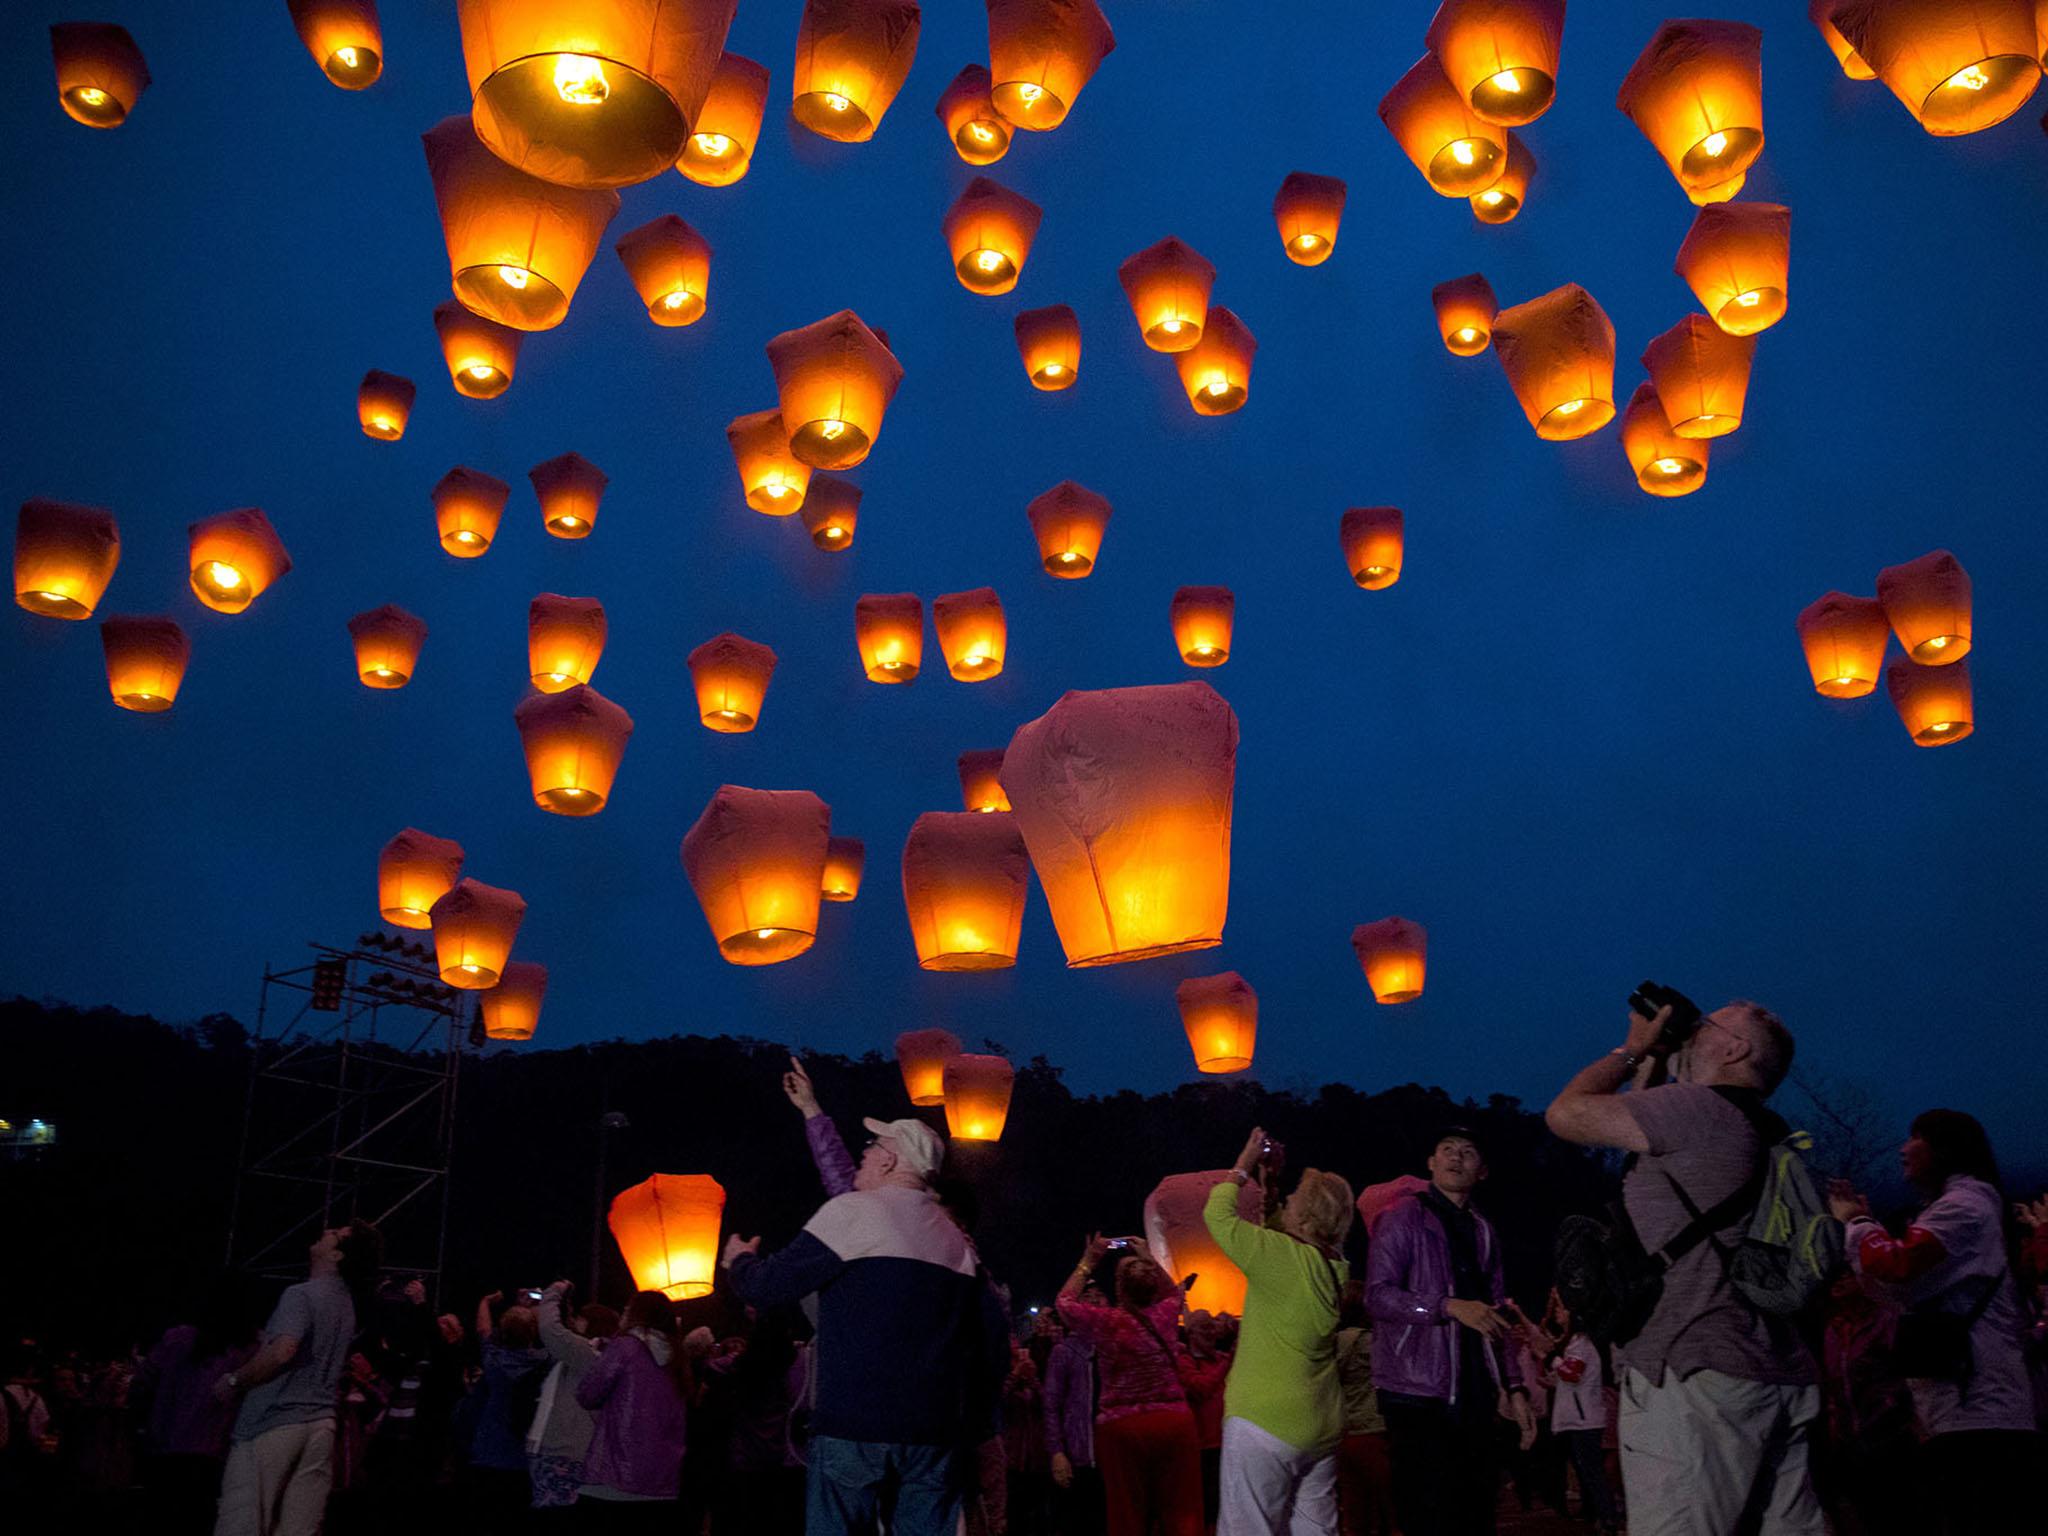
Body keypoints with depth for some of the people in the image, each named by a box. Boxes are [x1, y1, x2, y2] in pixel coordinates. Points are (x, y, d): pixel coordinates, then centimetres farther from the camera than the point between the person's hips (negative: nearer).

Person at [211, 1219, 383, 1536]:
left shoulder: (302, 1294, -11)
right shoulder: (346, 1304, 17)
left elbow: (282, 1351, -27)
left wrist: (234, 1381, -12)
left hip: (273, 1424, -8)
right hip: (320, 1424, 8)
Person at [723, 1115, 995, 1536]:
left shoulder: (852, 1212, -5)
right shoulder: (957, 1241, 13)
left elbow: (765, 1289, -4)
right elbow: (988, 1345, 14)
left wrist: (741, 1259, 17)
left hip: (854, 1426, -6)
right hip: (935, 1434, 6)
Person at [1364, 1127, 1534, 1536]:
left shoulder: (1483, 1232, 16)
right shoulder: (1404, 1215, -2)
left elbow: (1496, 1318, 20)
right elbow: (1378, 1295, -12)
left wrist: (1515, 1388, 12)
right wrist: (1450, 1306, -22)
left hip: (1474, 1396, 6)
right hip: (1419, 1395, -6)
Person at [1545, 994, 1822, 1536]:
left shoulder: (1699, 1105, -8)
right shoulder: (1764, 1132, 21)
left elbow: (1566, 1114, -6)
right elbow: (1643, 1133, 31)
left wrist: (1632, 1048, 7)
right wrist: (1649, 1062, 28)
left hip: (1700, 1375, -10)